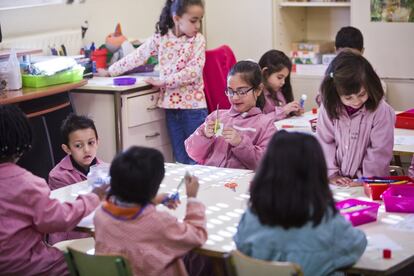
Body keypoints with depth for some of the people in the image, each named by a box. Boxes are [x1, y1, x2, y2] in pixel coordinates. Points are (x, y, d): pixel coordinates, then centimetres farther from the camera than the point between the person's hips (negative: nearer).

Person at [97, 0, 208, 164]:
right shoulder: (160, 38, 2)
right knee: (180, 160, 7)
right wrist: (110, 71, 10)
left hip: (193, 105, -2)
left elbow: (194, 71, -15)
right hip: (171, 105, 2)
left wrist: (163, 81, -17)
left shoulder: (198, 39, -4)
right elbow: (137, 57, 9)